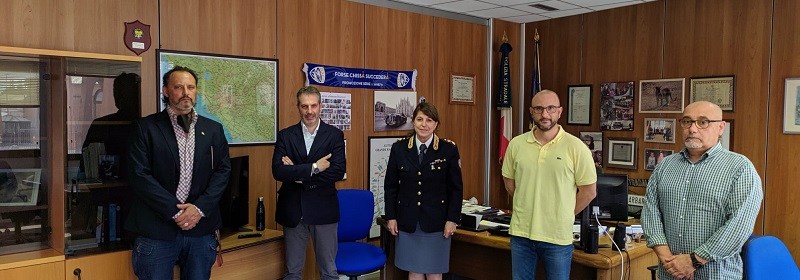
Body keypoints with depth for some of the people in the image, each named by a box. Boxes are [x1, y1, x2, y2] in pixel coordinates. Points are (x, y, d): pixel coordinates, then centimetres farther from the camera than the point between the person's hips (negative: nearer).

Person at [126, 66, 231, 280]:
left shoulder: (213, 129, 10)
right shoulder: (146, 128, 1)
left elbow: (223, 170, 5)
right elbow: (140, 175, -7)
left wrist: (200, 208, -9)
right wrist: (175, 212, -12)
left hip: (202, 228, 3)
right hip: (157, 230, -2)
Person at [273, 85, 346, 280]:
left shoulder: (335, 135, -1)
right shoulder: (285, 135, 2)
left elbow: (338, 172, -13)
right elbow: (278, 171, -11)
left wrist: (297, 173, -14)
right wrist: (313, 167, -19)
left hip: (324, 211, -1)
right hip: (293, 212, 1)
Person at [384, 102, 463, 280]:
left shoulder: (448, 149, -5)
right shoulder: (399, 148, 0)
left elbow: (456, 188, -2)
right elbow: (390, 186, 5)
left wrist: (452, 219, -5)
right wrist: (391, 217, 2)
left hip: (436, 222, -1)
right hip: (407, 222, 2)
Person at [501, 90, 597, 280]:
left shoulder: (576, 147, -8)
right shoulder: (516, 144, 0)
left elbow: (589, 191, -3)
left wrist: (564, 216, 2)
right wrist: (529, 208, 9)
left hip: (558, 236, -2)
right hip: (521, 232, 3)